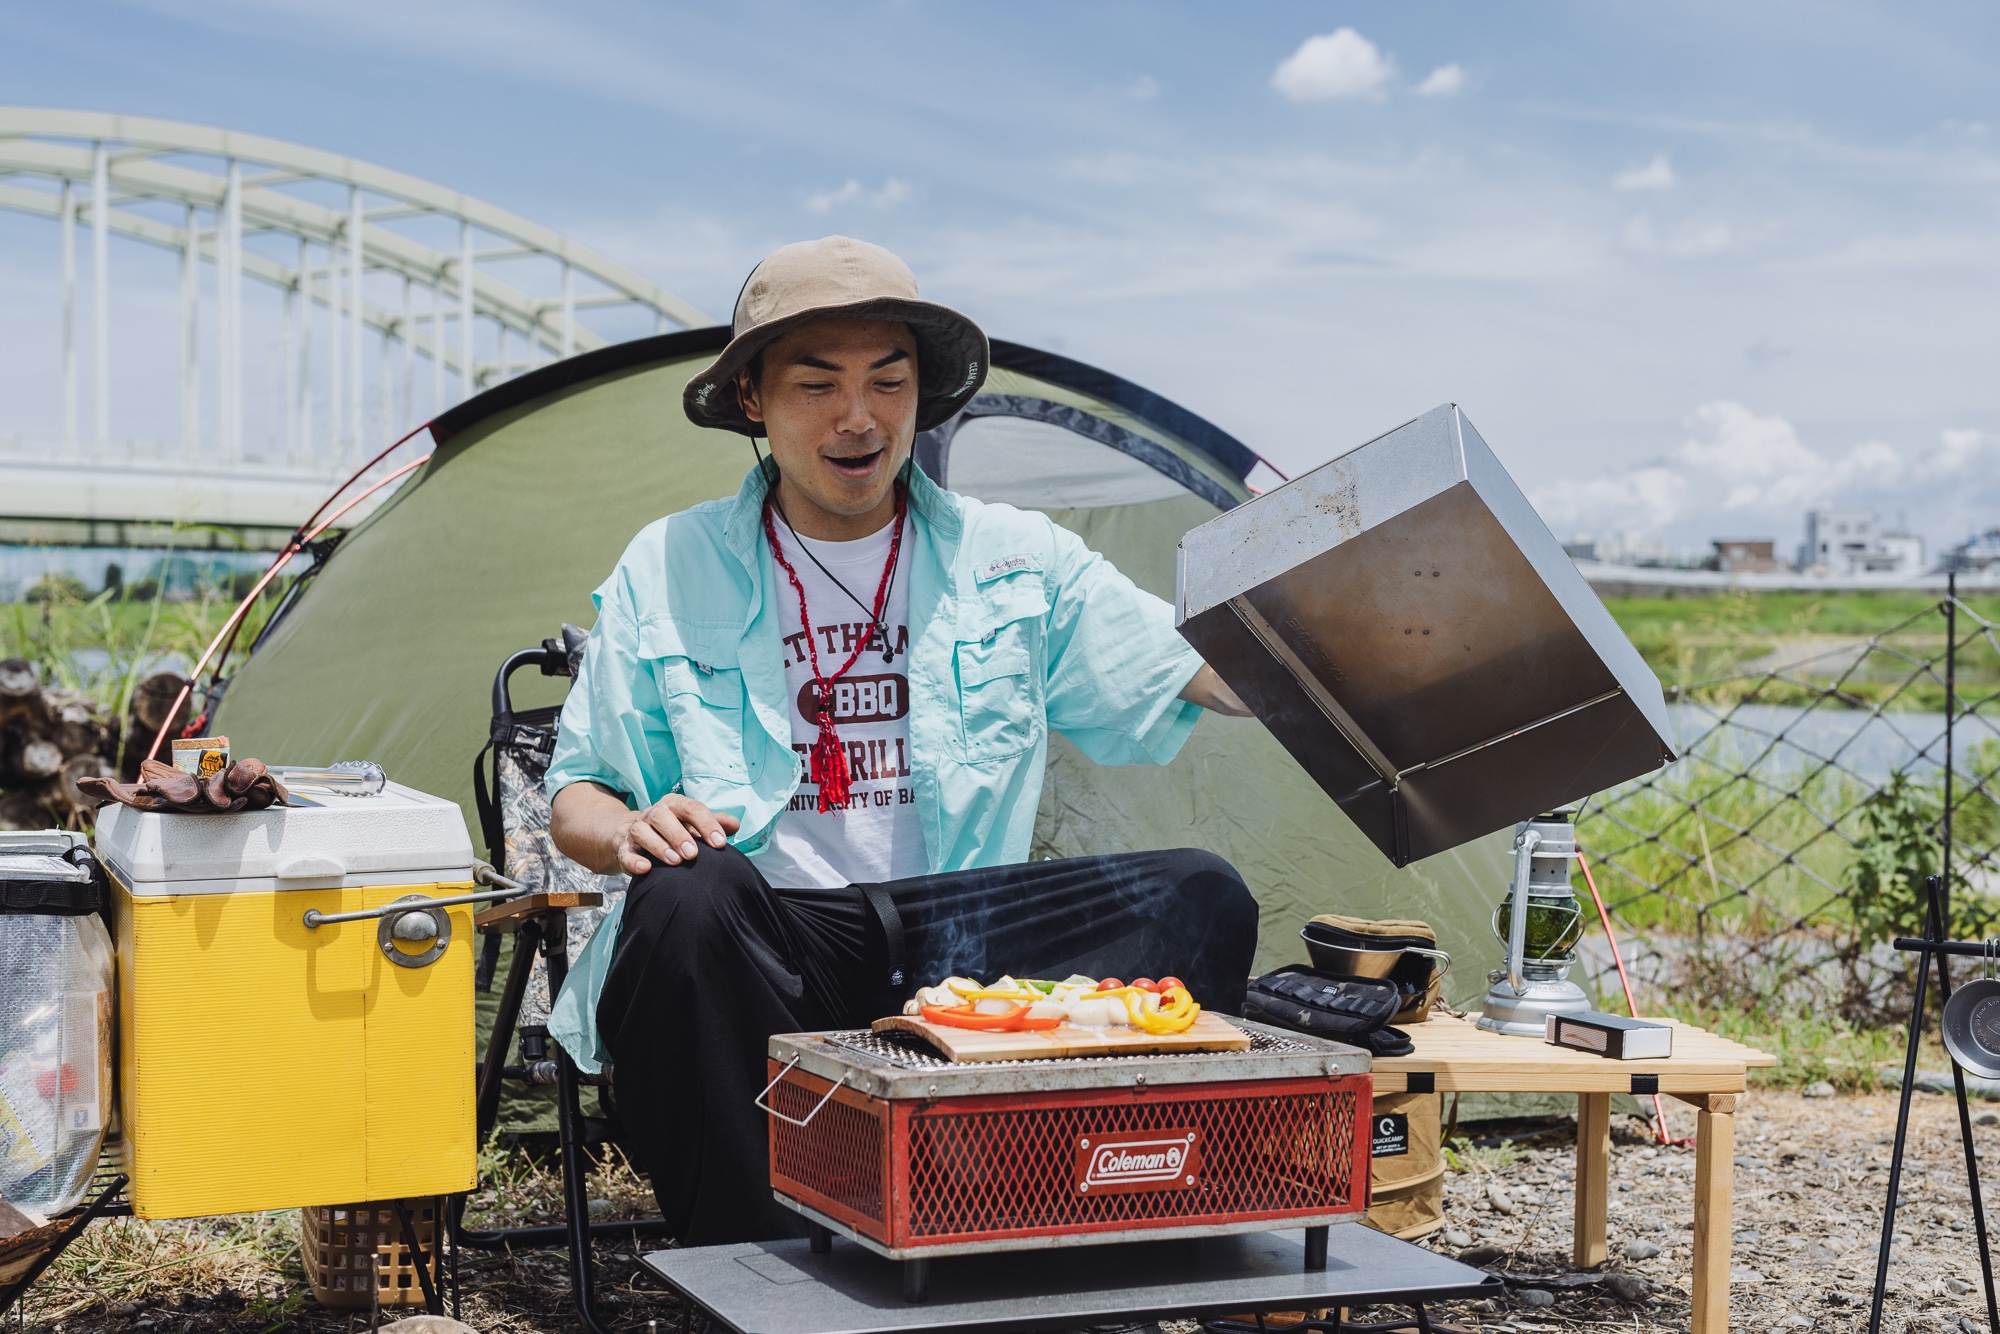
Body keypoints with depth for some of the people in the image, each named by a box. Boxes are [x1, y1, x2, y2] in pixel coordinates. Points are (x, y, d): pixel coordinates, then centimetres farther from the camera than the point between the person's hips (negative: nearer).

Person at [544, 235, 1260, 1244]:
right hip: (763, 941, -1)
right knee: (694, 893, -37)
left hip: (956, 944, 2)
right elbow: (575, 796, 12)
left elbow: (1223, 679, 6)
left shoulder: (1017, 560, 10)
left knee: (1200, 897, -22)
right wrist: (627, 833, -14)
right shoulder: (669, 570, 8)